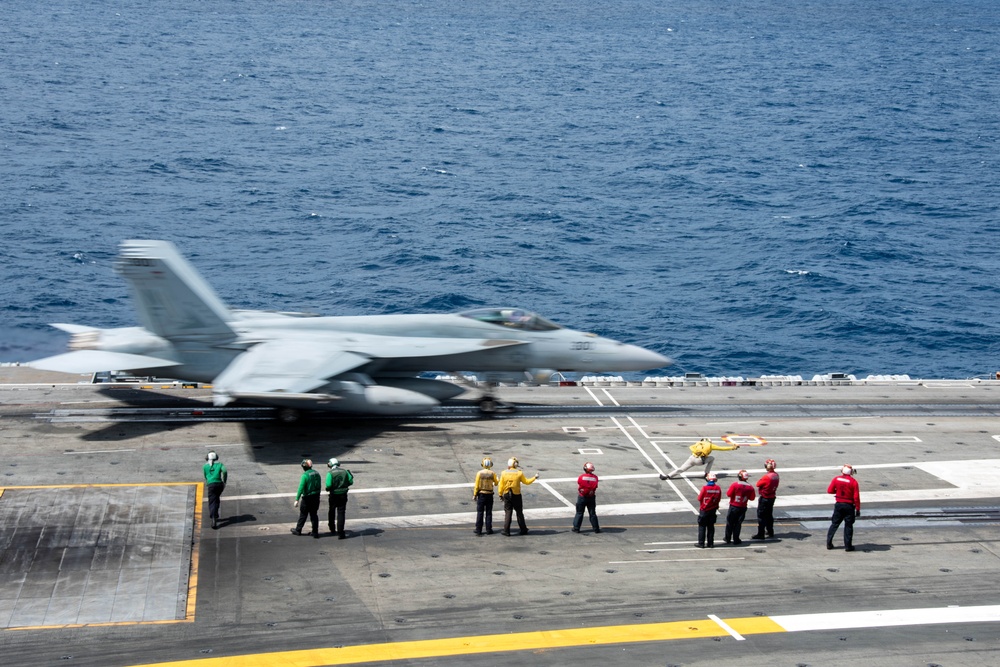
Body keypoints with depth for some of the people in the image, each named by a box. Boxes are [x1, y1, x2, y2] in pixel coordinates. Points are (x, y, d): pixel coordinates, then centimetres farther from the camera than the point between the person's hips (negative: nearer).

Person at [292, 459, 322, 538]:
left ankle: (298, 530, 24)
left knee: (303, 514, 10)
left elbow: (301, 488, -20)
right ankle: (315, 532, 12)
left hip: (307, 498, -6)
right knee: (314, 514, 12)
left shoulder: (305, 475, -18)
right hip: (316, 497, 6)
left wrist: (297, 499, -18)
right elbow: (320, 485, 10)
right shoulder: (316, 473, 3)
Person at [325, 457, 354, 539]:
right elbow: (350, 482, 0)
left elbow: (328, 485, -21)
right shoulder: (345, 471, -1)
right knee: (341, 513, 2)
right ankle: (340, 533, -4)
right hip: (343, 495, 2)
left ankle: (332, 529, 40)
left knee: (332, 512, 22)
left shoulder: (330, 473, -12)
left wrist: (327, 489, 1)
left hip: (334, 495, -2)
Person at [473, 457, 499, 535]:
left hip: (481, 494, -1)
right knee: (488, 513, 8)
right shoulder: (492, 473, -7)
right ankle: (488, 530, 9)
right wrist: (497, 479, 28)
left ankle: (478, 530, 5)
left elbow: (476, 485, -8)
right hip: (489, 495, 1)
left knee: (480, 513, 4)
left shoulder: (479, 473, -9)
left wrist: (474, 495, 0)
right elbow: (496, 483, 6)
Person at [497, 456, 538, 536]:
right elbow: (526, 481, 4)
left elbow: (501, 485, -3)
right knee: (519, 513, 11)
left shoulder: (504, 473, -6)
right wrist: (534, 478, 18)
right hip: (516, 495, -1)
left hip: (507, 495, 1)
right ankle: (523, 530, 19)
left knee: (508, 513, 5)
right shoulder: (519, 473, -9)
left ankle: (506, 531, 1)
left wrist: (500, 494, 9)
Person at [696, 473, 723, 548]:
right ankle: (710, 543, 16)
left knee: (702, 527, 5)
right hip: (713, 510, 4)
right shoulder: (718, 488, -7)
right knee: (711, 526, 14)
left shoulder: (705, 488, -19)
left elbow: (700, 499, -10)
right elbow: (719, 499, 2)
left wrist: (699, 494, 9)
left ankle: (701, 543, 4)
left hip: (704, 510, -4)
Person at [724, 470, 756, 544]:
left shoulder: (734, 485, -15)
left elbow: (728, 494, -14)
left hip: (733, 507, -2)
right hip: (743, 508, 2)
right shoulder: (750, 487, -5)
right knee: (738, 524, 10)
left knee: (730, 523, 11)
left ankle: (728, 539, 17)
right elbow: (752, 498, 2)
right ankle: (736, 540, 12)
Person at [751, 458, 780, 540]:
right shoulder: (776, 475, -1)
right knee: (769, 515, 21)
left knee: (761, 515, 0)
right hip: (772, 497, 8)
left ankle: (760, 534, 1)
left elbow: (758, 484, -14)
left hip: (765, 498, -8)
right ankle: (770, 531, 32)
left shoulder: (766, 477, -25)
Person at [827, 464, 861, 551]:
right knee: (848, 526, 5)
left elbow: (829, 490, 1)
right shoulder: (853, 482, -11)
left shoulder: (836, 479, -3)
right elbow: (856, 497, -12)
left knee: (834, 524, 13)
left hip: (838, 505, 3)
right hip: (849, 506, -3)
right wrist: (858, 509, -7)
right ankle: (848, 546, 6)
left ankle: (829, 543, 12)